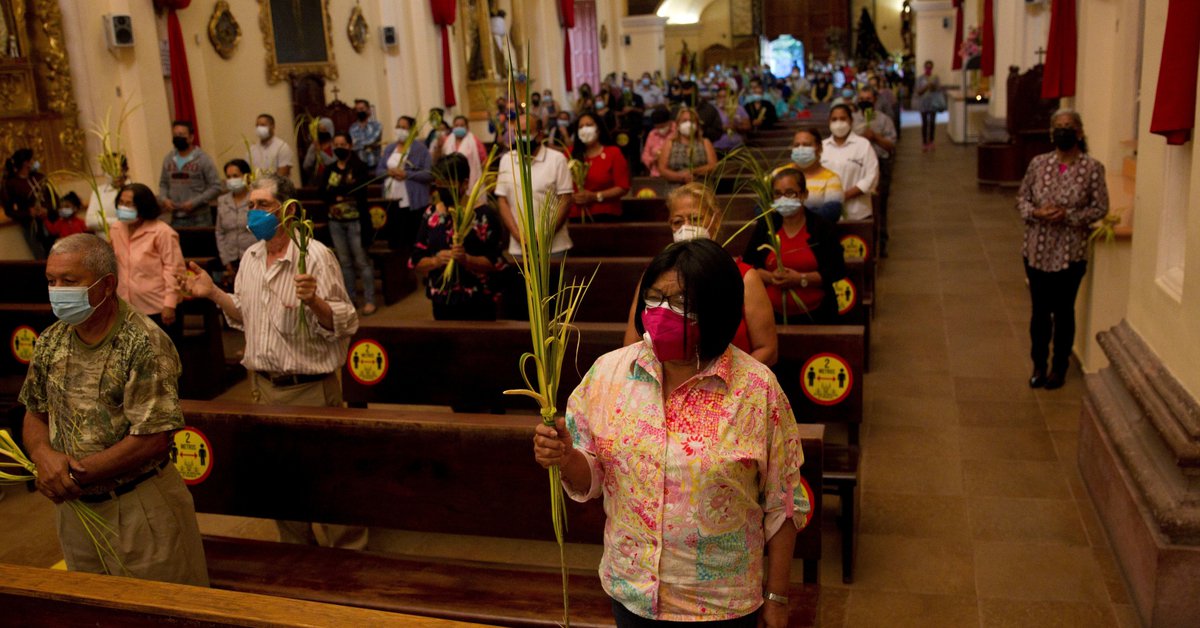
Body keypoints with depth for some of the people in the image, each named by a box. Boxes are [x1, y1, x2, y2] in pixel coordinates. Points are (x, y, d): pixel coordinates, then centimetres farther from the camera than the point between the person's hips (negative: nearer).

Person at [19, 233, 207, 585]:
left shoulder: (145, 344, -20)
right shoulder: (50, 342, 2)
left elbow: (154, 440, -23)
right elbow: (35, 413, 11)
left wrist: (76, 475, -17)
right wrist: (45, 456, -11)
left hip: (140, 511, -6)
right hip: (73, 506, 6)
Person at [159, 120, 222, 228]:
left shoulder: (203, 159, -4)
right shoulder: (168, 159, 10)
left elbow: (216, 187, -7)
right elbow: (163, 184, 19)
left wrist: (194, 202, -15)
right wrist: (164, 199, -2)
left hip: (199, 219, -4)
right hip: (176, 219, 4)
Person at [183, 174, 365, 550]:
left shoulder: (315, 255, -14)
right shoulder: (250, 259, 8)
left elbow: (344, 325, -18)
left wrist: (314, 301, -36)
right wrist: (213, 293, 5)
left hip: (310, 388, -7)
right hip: (263, 386, 7)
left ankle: (349, 554, 19)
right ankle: (297, 551, 37)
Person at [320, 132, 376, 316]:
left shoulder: (359, 167, -3)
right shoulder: (330, 169, 10)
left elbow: (358, 190, -18)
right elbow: (323, 193, -1)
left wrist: (336, 191, -13)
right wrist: (339, 196, -17)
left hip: (355, 220, -5)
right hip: (335, 221, 5)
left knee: (361, 261, -3)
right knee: (344, 262, 10)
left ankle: (369, 300, 2)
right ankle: (349, 299, 18)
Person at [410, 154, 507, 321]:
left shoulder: (484, 214, -5)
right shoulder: (431, 215, 8)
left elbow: (496, 263, -9)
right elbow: (416, 261, 8)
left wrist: (467, 260, -25)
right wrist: (435, 261, -12)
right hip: (442, 304, 4)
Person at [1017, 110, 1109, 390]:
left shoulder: (1093, 168, -7)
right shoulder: (1038, 163, 0)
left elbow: (1100, 208, -5)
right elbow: (1022, 197, 7)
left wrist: (1068, 216, -20)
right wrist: (1035, 213, -14)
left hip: (1070, 253, -2)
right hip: (1037, 251, 2)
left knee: (1063, 311, 9)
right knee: (1039, 310, 11)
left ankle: (1059, 368, 25)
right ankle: (1039, 365, 25)